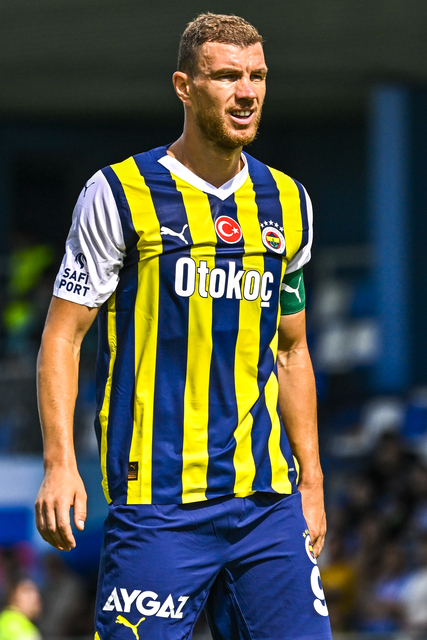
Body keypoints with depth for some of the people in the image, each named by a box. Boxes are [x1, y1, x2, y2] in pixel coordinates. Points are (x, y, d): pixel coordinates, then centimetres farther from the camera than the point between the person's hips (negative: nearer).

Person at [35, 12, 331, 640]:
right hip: (156, 501, -4)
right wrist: (60, 463, -11)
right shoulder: (121, 194, -2)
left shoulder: (287, 204, 13)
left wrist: (311, 483, 18)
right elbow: (63, 335, 0)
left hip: (267, 501, 4)